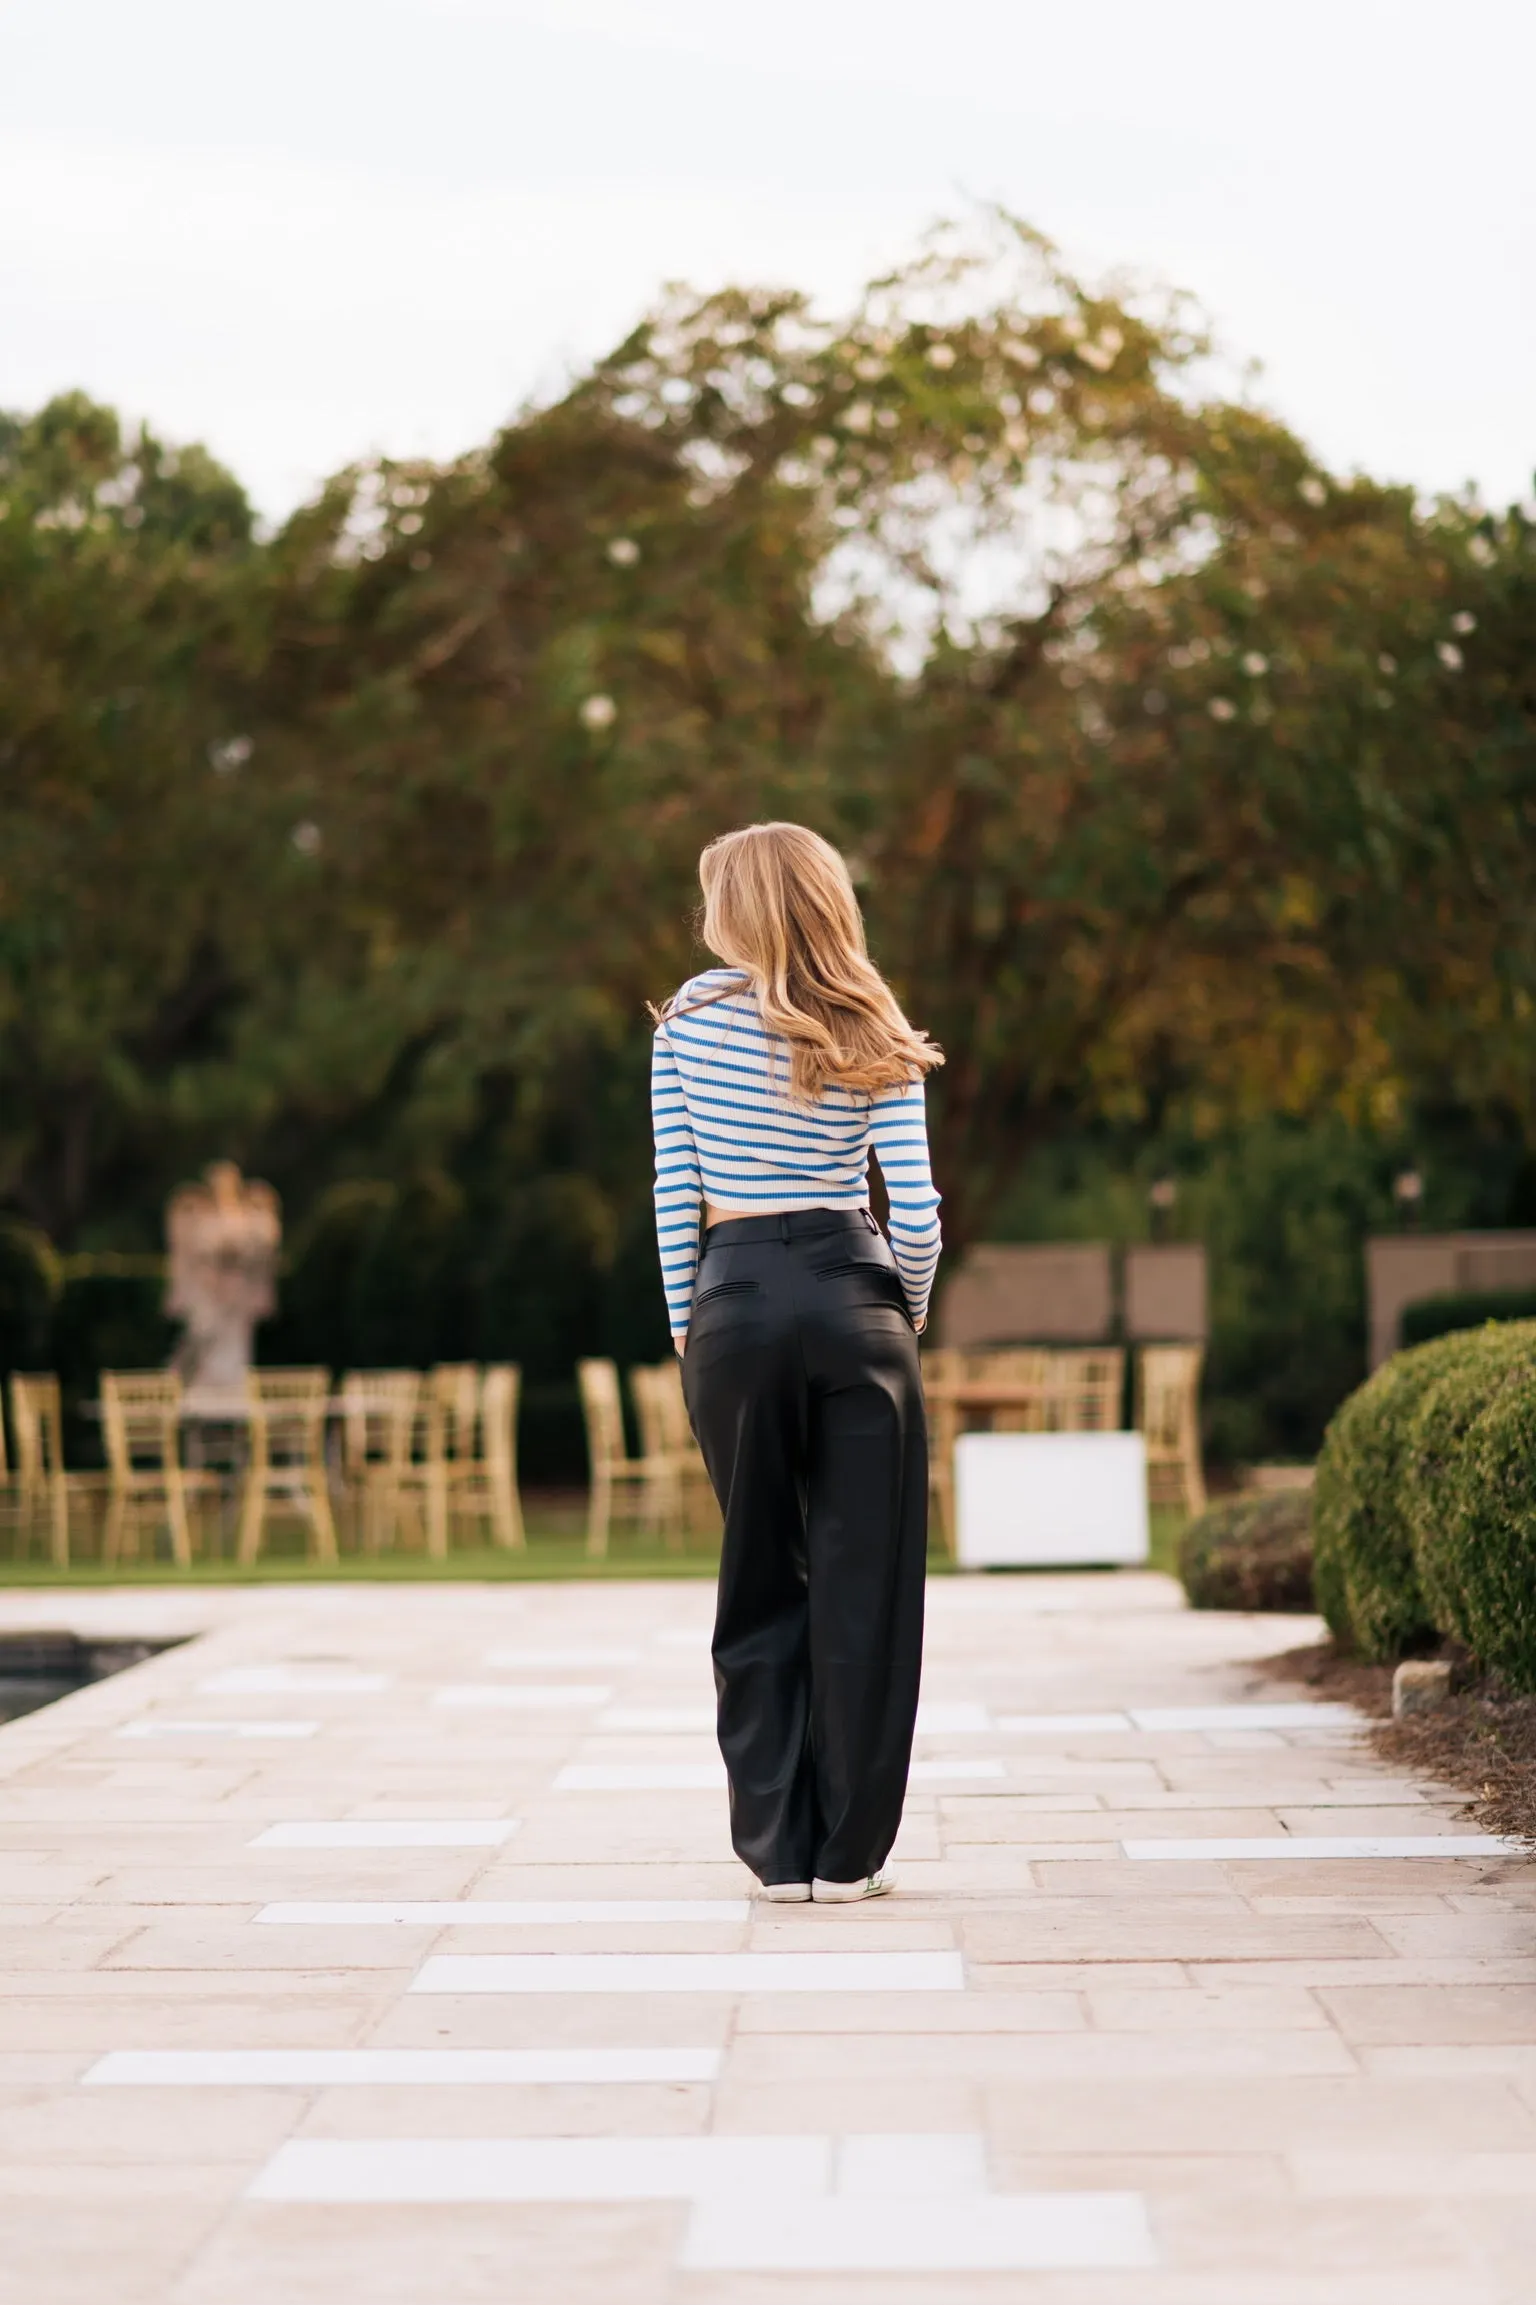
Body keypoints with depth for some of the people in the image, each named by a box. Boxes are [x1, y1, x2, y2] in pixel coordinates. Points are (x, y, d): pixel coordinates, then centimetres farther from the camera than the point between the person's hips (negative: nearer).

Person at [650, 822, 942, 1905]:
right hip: (852, 1290, -1)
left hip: (735, 1297, 1)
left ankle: (781, 1848, 12)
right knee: (864, 1575, 5)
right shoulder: (873, 1037, 3)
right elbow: (916, 1206, -3)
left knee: (761, 1578, 9)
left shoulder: (689, 1016, 4)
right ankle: (848, 1852, 8)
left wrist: (683, 1319, 12)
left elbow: (674, 1185, 4)